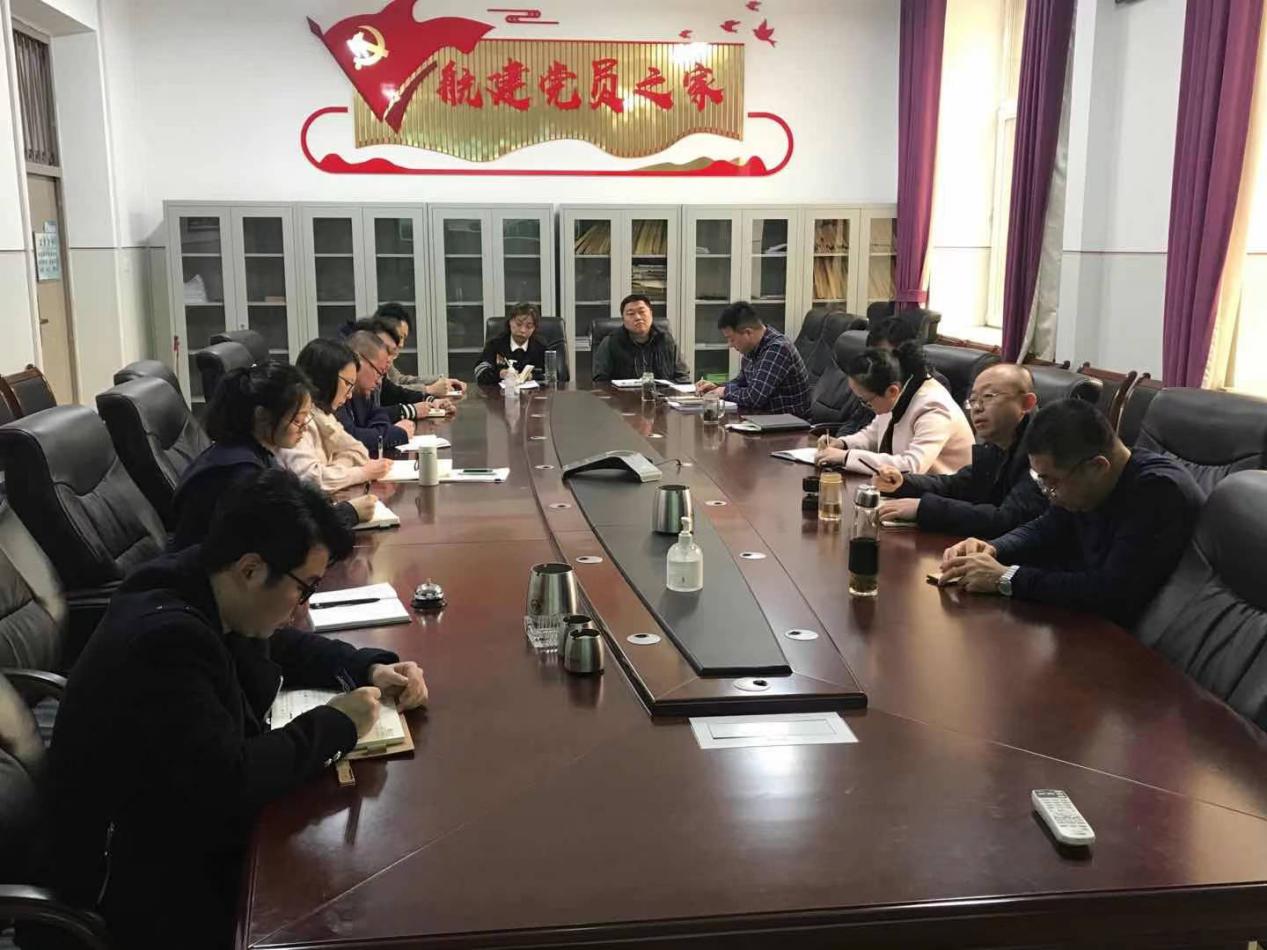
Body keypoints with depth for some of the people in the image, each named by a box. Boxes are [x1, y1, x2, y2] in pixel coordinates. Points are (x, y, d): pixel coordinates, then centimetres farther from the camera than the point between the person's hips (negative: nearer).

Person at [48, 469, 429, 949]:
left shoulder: (201, 593, -3)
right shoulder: (164, 639, -31)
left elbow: (283, 646, 15)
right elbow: (228, 783, -32)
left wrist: (372, 668, 0)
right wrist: (336, 724, -20)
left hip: (194, 817, 9)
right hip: (150, 884, -8)